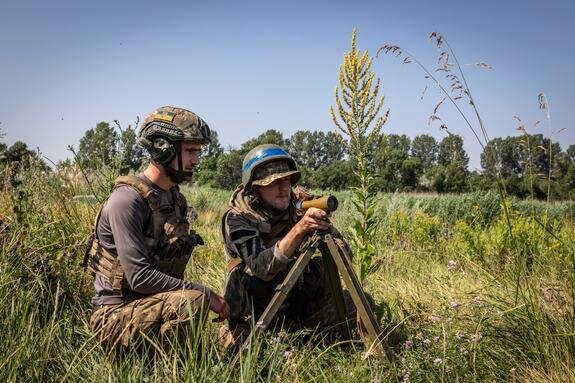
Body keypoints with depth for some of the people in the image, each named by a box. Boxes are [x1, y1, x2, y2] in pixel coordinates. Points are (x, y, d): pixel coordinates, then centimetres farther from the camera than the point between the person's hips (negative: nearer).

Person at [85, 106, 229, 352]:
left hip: (154, 305, 9)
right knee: (193, 301, -33)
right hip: (115, 316, -8)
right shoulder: (127, 199, -18)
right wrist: (206, 294, -20)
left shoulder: (176, 199, 9)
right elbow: (140, 277, -24)